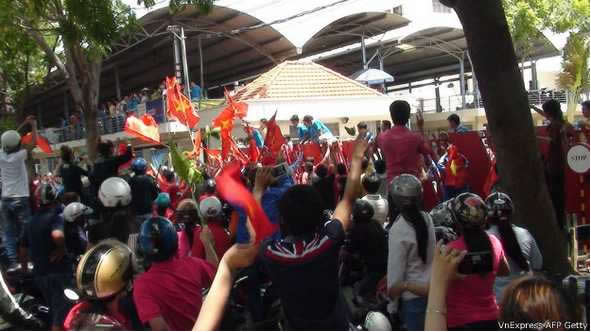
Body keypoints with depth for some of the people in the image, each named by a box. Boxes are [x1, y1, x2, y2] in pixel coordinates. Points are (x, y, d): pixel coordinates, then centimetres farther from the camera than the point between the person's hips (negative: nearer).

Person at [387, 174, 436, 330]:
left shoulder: (398, 230, -21)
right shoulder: (427, 218, -5)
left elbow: (396, 270, -15)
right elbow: (431, 252, 5)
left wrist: (392, 302, -2)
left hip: (412, 295, -6)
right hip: (432, 288, 6)